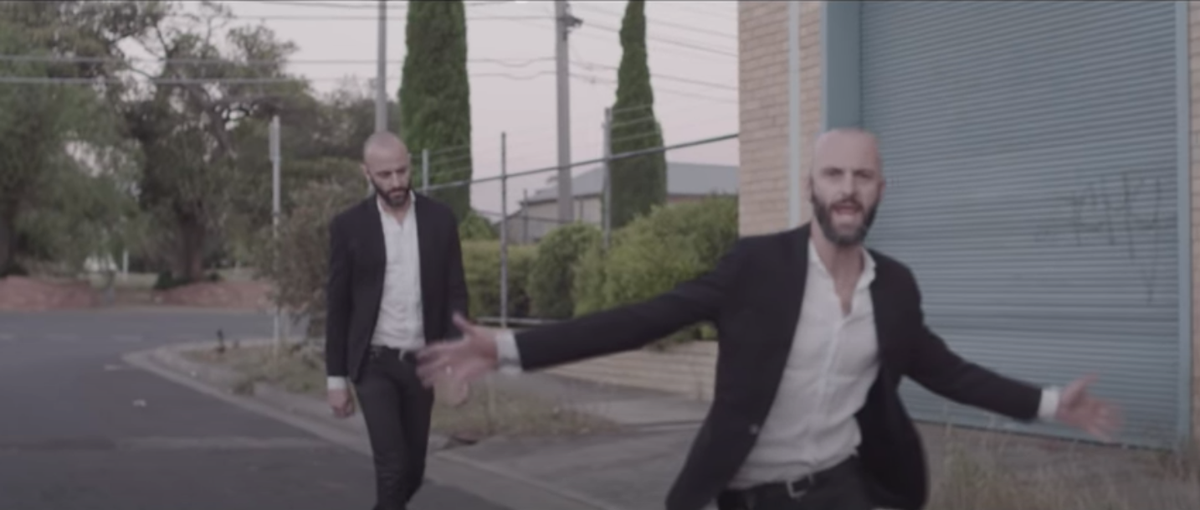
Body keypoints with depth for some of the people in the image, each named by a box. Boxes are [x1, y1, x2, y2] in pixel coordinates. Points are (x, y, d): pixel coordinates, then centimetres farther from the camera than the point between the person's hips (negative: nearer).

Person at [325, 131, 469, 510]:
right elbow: (338, 306, -2)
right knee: (393, 465, -15)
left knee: (412, 470, 10)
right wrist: (336, 379, -4)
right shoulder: (348, 226, -6)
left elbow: (455, 294, 0)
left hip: (420, 364, 3)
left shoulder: (441, 220, -1)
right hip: (374, 365, -3)